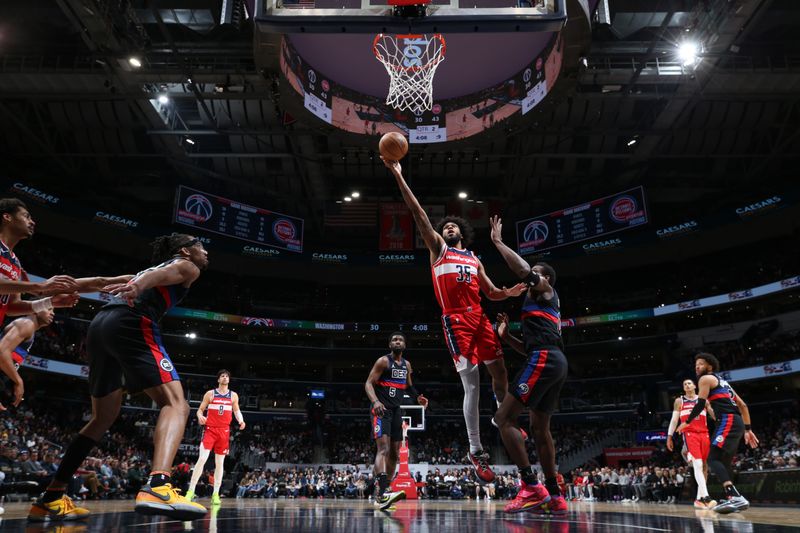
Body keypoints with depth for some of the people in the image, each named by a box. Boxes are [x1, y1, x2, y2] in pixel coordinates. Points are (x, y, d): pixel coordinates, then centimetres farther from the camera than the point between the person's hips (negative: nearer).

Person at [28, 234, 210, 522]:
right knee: (175, 403, -15)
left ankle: (49, 500, 21)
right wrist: (139, 285, -29)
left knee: (102, 419, 19)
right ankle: (157, 488, -37)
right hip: (130, 322, -8)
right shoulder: (187, 266, 14)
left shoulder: (149, 267, 38)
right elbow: (161, 274, -9)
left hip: (99, 324, 8)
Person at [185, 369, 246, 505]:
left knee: (220, 463, 4)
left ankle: (215, 494, 9)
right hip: (210, 429, -2)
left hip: (224, 431, 3)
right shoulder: (210, 394, 3)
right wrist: (200, 417, -17)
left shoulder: (233, 395, 9)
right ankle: (191, 491, -6)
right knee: (202, 459, -14)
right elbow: (200, 409, 6)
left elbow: (236, 410, 17)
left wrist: (241, 421, -3)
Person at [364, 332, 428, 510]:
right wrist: (375, 401, -32)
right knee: (383, 448, -22)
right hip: (381, 409, -8)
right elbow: (368, 383, -14)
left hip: (396, 410, 8)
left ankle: (381, 493, 18)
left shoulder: (406, 364, 13)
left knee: (395, 453, 8)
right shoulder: (383, 361, -7)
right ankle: (382, 494, -31)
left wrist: (417, 397, 7)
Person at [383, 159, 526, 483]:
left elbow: (491, 293, 23)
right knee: (472, 384, -9)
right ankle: (475, 452, -2)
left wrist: (509, 293, 0)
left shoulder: (475, 260, 24)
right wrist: (398, 176, -2)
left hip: (479, 318, 5)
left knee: (499, 371, 10)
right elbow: (417, 213, 4)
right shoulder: (438, 248, 13)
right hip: (455, 320, -5)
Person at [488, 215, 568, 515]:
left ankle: (532, 488, -14)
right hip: (554, 362, 11)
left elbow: (522, 269, -16)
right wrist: (505, 335, 20)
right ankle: (555, 497, 16)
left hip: (544, 360, -11)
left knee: (504, 418, -12)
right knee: (540, 427, 14)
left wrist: (497, 241, -7)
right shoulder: (545, 305, 32)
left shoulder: (544, 293, 6)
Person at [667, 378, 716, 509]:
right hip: (689, 434, -3)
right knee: (697, 464, -19)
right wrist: (669, 437, 4)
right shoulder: (679, 401, 12)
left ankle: (699, 499, 13)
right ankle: (705, 497, -28)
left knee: (704, 466, 5)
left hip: (704, 434, 3)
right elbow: (674, 420, 10)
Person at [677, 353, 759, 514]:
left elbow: (700, 404, -6)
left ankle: (735, 497, -30)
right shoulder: (722, 381, 30)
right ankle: (732, 498, 17)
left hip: (728, 421, -10)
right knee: (724, 462, 17)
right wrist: (748, 429, 26)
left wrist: (687, 422, 6)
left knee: (713, 459, -17)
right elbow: (743, 405, 28)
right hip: (737, 422, 10)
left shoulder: (706, 378, 2)